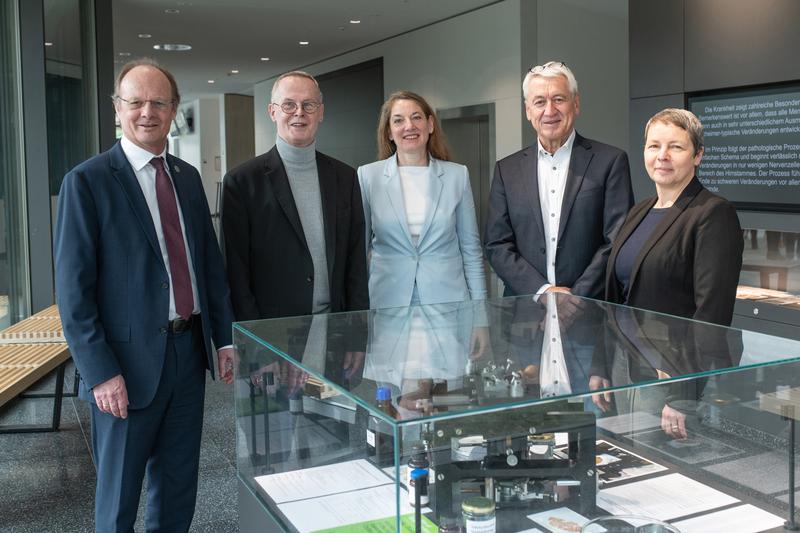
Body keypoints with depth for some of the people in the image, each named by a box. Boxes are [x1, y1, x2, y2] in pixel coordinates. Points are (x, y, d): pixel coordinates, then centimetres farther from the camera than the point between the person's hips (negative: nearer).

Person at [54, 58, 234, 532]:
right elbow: (73, 288, -12)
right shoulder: (87, 182, -10)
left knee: (178, 486, 17)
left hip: (189, 349, 6)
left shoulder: (188, 176, 9)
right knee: (119, 493, 10)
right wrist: (100, 372, -16)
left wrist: (224, 337, 9)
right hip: (128, 361, -5)